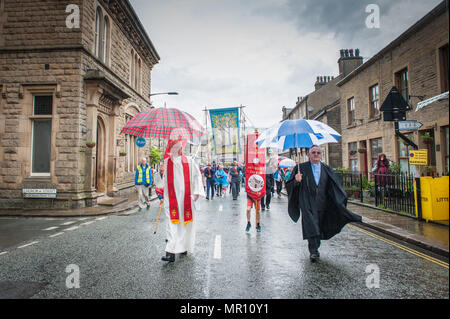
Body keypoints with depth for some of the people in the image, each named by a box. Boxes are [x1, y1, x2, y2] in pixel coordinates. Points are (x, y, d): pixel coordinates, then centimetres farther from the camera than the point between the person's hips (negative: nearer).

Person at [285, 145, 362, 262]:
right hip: (307, 203, -4)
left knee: (319, 227, 12)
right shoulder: (302, 167, 0)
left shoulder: (326, 169, 9)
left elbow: (334, 186, 6)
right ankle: (313, 251, -8)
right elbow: (291, 184, -1)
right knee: (311, 226, -13)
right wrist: (296, 180, -23)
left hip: (322, 203, 4)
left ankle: (314, 249, 30)